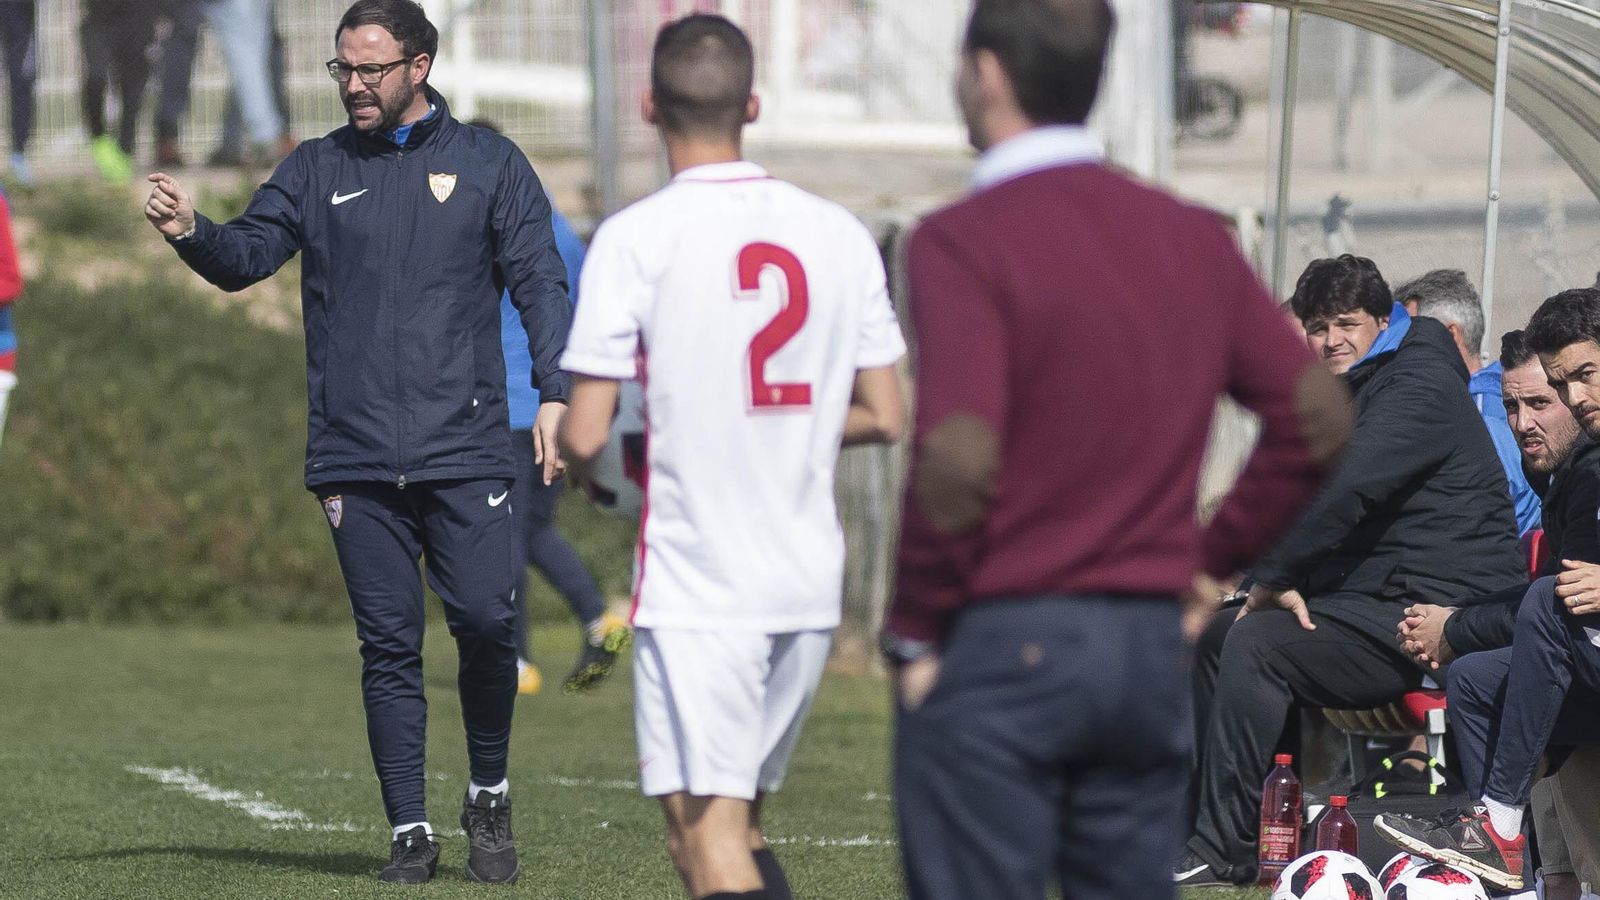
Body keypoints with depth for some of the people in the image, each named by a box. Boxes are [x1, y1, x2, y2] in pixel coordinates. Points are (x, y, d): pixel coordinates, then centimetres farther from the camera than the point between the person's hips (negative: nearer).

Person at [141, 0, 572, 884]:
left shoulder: (488, 164, 7)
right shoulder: (317, 170, 12)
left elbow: (540, 280, 5)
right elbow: (246, 254, 2)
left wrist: (553, 393, -8)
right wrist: (191, 233, -20)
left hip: (464, 452, -1)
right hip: (355, 460, 1)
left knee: (485, 624, -9)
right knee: (388, 645, 1)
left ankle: (489, 801, 13)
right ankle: (410, 833, 7)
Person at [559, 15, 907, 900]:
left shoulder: (635, 238, -9)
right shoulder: (838, 233, 5)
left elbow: (584, 436, -10)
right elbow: (882, 417, 9)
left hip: (696, 586, -6)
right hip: (811, 582, 6)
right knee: (737, 820, 18)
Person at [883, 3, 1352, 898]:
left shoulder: (964, 242, -12)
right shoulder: (1194, 238, 8)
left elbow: (959, 459, -22)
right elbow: (1318, 413, 8)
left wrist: (915, 632, -10)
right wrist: (1212, 558, 14)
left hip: (998, 654, -6)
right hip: (1152, 647, 6)